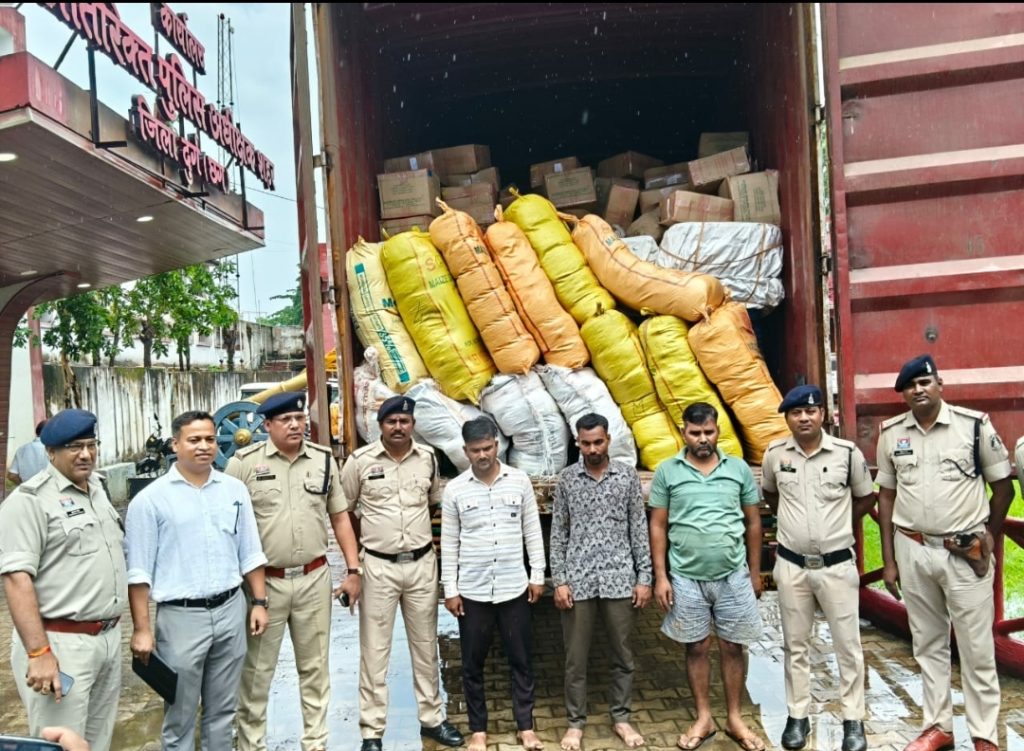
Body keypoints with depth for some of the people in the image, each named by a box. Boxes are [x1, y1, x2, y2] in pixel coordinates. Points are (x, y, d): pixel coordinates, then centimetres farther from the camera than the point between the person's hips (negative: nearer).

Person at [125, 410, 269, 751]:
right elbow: (139, 571, -5)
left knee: (222, 710, 17)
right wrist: (142, 628, -8)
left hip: (230, 611, 3)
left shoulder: (235, 489, 5)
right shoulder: (151, 499, -6)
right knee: (180, 717, 10)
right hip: (180, 617, -3)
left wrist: (259, 602, 6)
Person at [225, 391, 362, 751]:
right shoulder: (244, 463, -7)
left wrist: (353, 570, 4)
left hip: (314, 579, 3)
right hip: (264, 581, -2)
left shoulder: (324, 459, 3)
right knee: (257, 670, 10)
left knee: (315, 667, 14)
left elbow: (340, 517, 9)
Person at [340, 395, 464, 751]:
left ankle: (432, 719, 30)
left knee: (425, 645, 14)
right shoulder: (360, 460, -7)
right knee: (375, 650, 5)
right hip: (378, 567, -3)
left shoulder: (427, 458, 2)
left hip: (422, 564, 3)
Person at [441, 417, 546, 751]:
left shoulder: (519, 480, -2)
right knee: (473, 664, 11)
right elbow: (449, 543, 0)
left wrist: (537, 575, 2)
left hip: (514, 587, 0)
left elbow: (532, 531, 3)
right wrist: (450, 589, -1)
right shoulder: (454, 490, -4)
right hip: (472, 591, 0)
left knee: (521, 660, 11)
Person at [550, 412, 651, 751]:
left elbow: (639, 530, 3)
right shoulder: (567, 479, 1)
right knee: (575, 657, 8)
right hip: (578, 579, 0)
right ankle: (576, 721, 24)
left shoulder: (628, 476, 1)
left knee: (623, 654, 11)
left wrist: (644, 577, -1)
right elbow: (558, 534, 2)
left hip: (619, 578, 1)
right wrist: (559, 580, -4)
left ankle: (621, 716, 29)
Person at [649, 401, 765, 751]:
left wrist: (755, 571, 7)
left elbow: (753, 522, 7)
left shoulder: (739, 468, 0)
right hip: (686, 578, -1)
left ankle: (734, 719, 28)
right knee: (696, 648, 12)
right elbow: (658, 526, -1)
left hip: (733, 576, 1)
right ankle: (703, 718, 28)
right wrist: (660, 576, -5)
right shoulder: (667, 471, -4)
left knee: (732, 648, 11)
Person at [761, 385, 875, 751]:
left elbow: (866, 498, 7)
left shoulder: (847, 452, -9)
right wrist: (794, 520, 7)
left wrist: (837, 523, 2)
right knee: (796, 645, 13)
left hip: (837, 565, -1)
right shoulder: (774, 454, -3)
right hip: (791, 565, 2)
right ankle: (797, 716, 26)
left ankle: (853, 720, 25)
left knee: (848, 645, 10)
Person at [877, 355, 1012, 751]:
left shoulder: (974, 424, -7)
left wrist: (987, 540, 4)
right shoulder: (891, 432, 1)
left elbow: (1003, 486, 2)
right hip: (913, 551, 3)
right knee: (928, 644, 13)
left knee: (977, 649, 5)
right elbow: (887, 496, 6)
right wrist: (888, 559, 5)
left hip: (965, 554, -2)